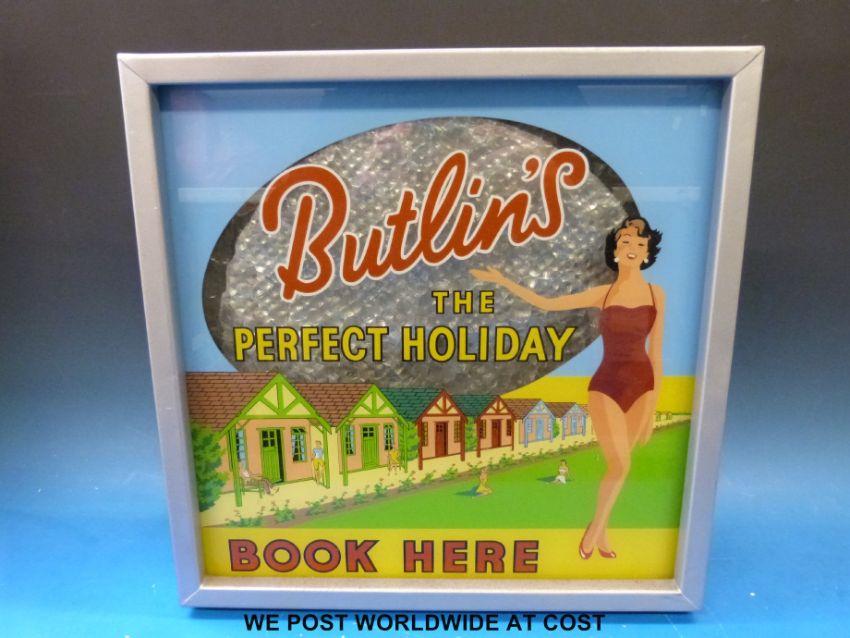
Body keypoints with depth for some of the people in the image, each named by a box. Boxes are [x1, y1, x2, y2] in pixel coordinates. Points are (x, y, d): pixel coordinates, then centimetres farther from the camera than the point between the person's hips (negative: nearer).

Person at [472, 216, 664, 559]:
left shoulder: (656, 293, 2)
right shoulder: (602, 293, 2)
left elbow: (655, 351, 3)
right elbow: (545, 303, 5)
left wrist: (653, 406, 1)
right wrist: (501, 280, 0)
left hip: (642, 385, 1)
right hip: (606, 386, -1)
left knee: (617, 464, 7)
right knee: (619, 465, -7)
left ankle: (598, 529, 30)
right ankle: (596, 528, 19)